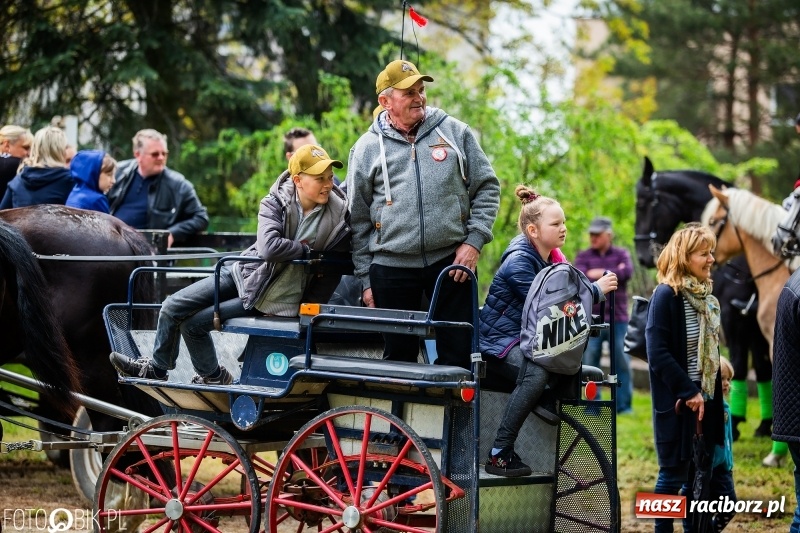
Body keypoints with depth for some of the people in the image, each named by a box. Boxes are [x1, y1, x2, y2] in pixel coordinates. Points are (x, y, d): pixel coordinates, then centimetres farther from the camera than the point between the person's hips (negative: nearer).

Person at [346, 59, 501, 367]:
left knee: (458, 353, 1)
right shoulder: (367, 148, 6)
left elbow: (487, 188, 9)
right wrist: (365, 279, 5)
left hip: (451, 261, 0)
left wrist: (474, 240, -4)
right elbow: (358, 221, 9)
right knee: (399, 356, 6)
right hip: (391, 267, 0)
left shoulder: (454, 132, 7)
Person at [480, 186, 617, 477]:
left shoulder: (555, 259, 11)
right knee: (537, 372, -36)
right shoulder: (518, 262, -16)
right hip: (500, 343, -8)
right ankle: (499, 455, -32)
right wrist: (595, 290, -22)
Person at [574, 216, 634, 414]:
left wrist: (601, 273, -11)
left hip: (618, 319, 0)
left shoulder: (621, 254, 9)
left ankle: (624, 405, 6)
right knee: (590, 362, 0)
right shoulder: (583, 256, 9)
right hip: (591, 319, 0)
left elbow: (628, 271, -11)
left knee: (622, 362, 0)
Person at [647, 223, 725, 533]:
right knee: (674, 473, -1)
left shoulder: (705, 296, 9)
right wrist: (688, 391, -19)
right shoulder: (666, 296, -14)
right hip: (676, 401, -7)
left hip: (704, 398, 7)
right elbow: (658, 354, -20)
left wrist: (711, 395, 7)